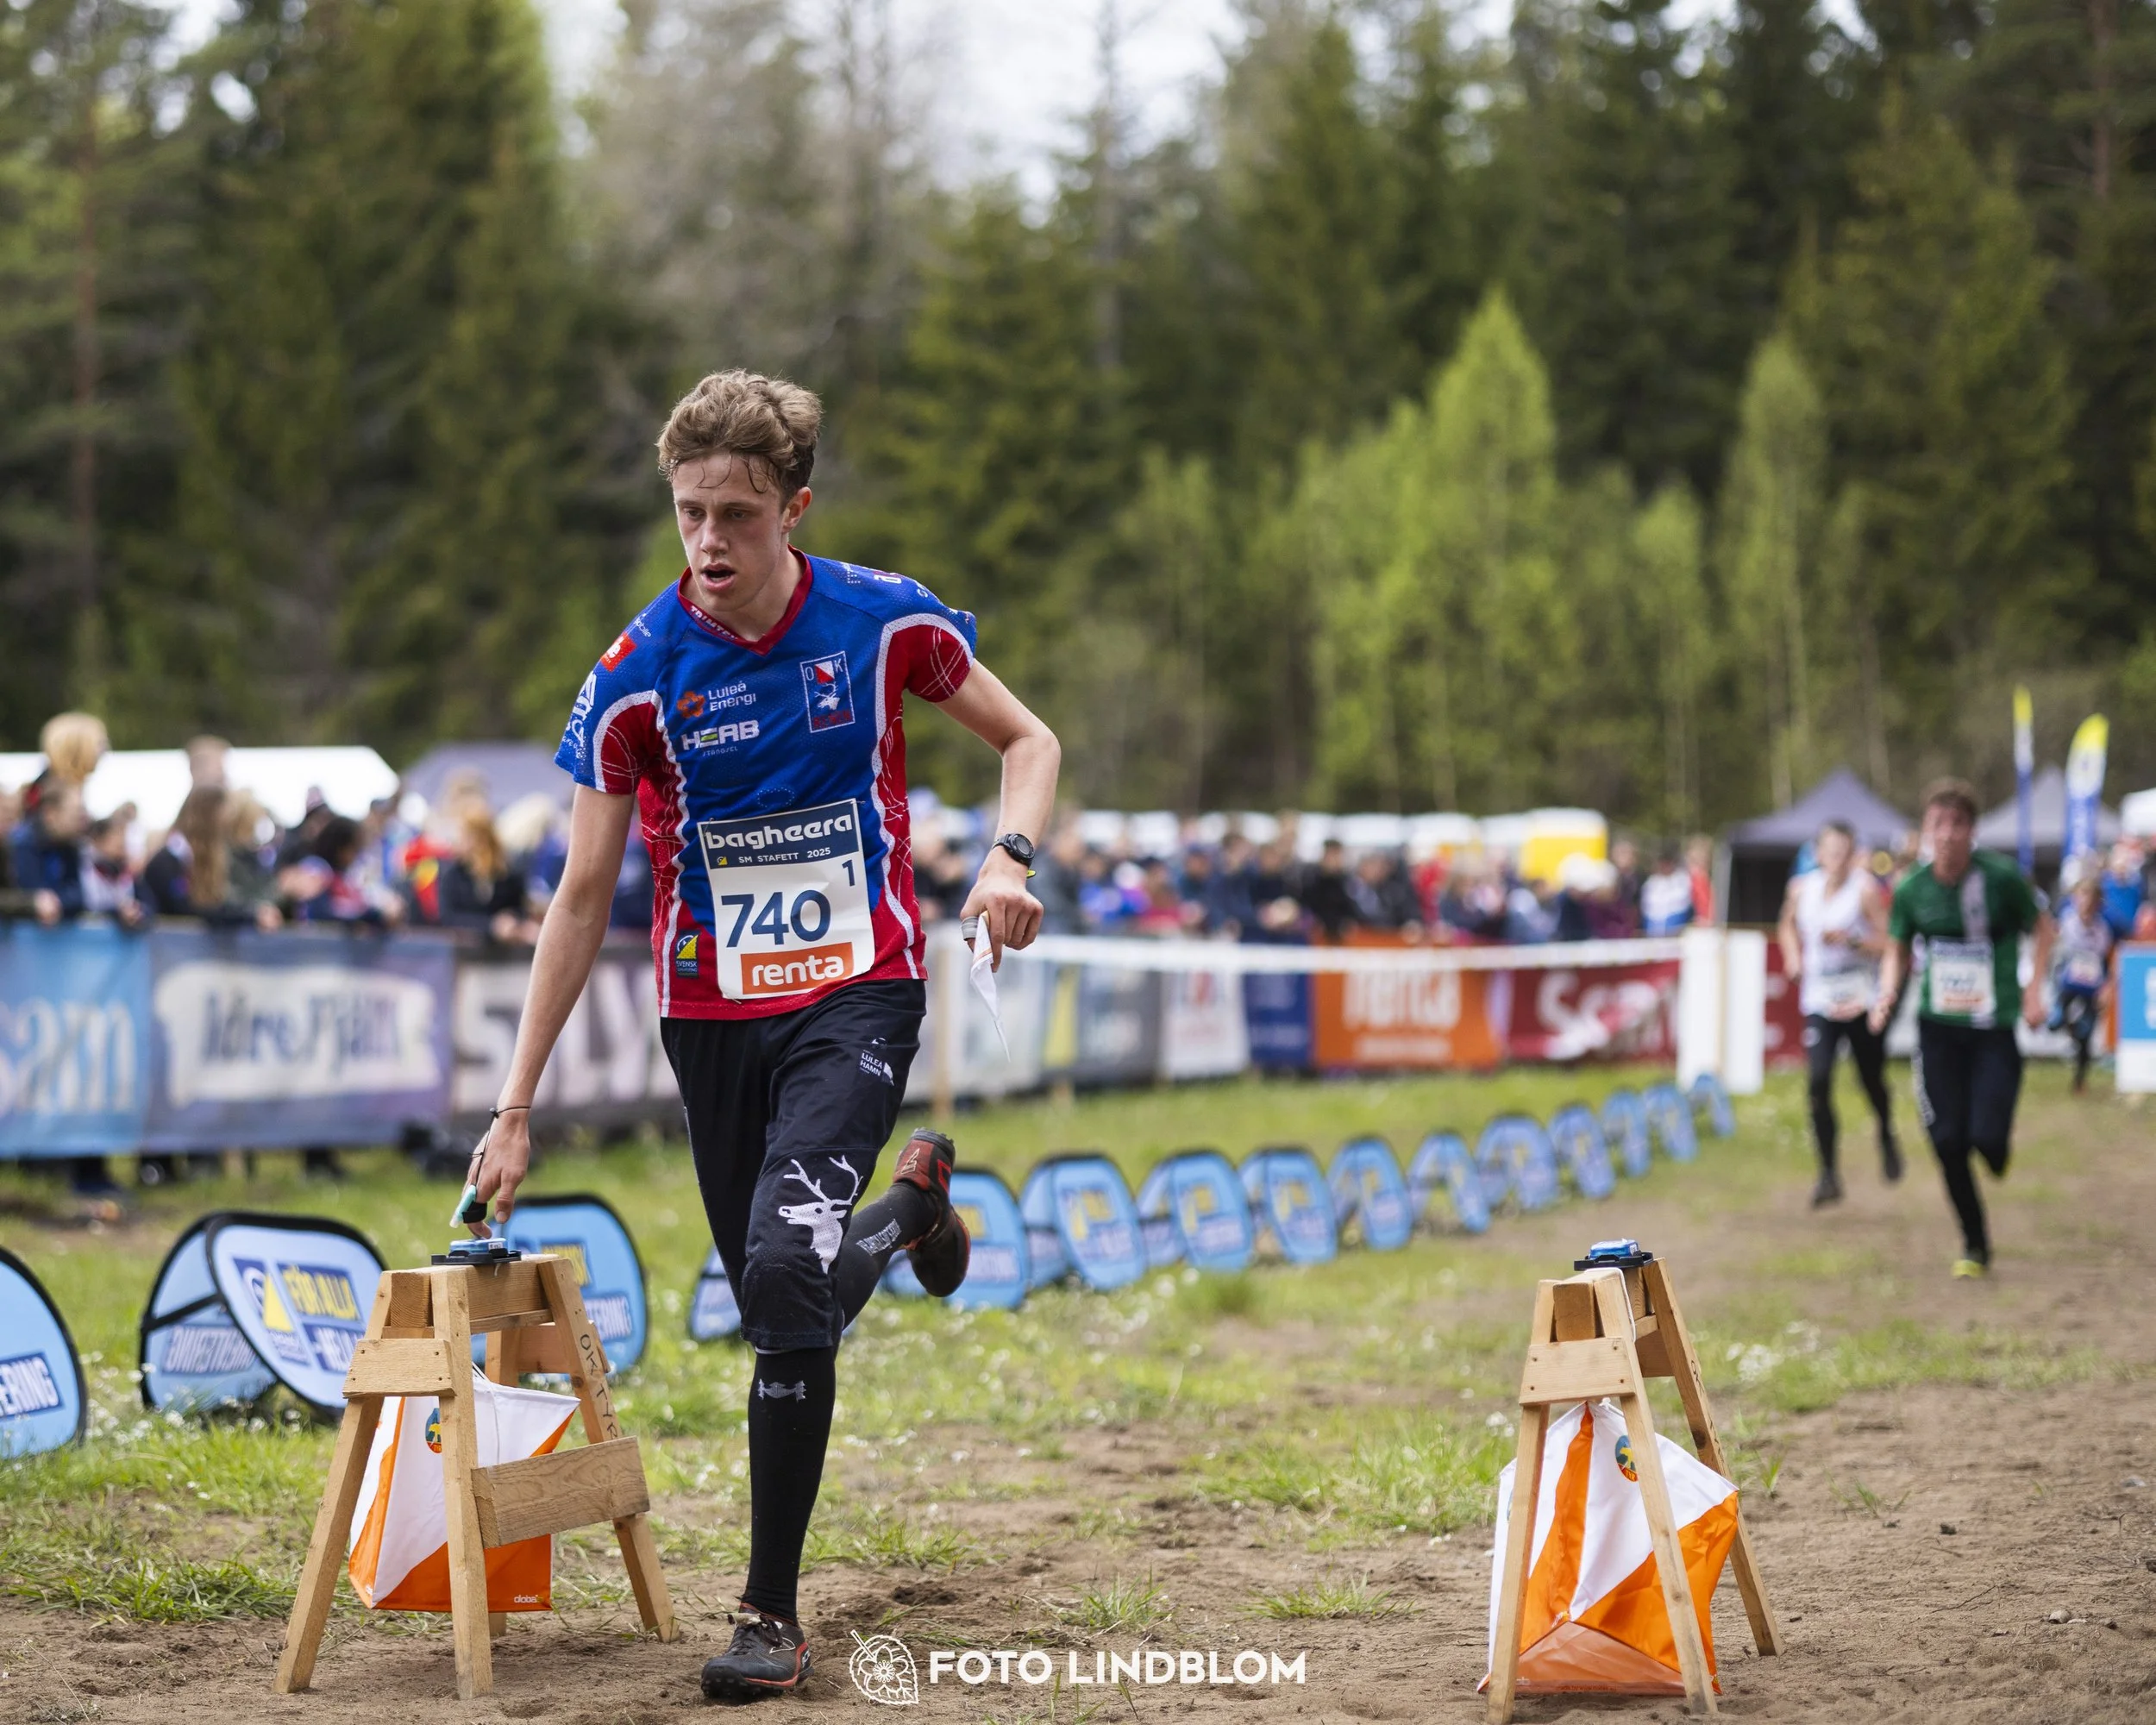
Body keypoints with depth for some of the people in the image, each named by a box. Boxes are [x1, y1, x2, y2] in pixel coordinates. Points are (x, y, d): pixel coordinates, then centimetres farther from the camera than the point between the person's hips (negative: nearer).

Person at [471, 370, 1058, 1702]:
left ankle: (775, 1611, -12)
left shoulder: (885, 622, -8)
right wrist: (517, 1107, -5)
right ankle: (913, 1203, 46)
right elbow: (584, 900, -3)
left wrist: (1009, 858, -14)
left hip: (858, 991, -2)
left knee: (789, 1265, -23)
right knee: (784, 1308, 9)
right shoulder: (638, 676, -8)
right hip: (711, 1013, 2)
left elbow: (1028, 741, 8)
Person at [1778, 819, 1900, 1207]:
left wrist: (1851, 940, -23)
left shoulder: (1865, 889, -8)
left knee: (1872, 1082, 10)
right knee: (1819, 1082, -14)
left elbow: (1887, 943, -8)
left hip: (1861, 1000, -2)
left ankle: (1887, 1138, 44)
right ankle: (1828, 1173, -7)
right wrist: (1793, 955, 6)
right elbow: (1787, 926, 24)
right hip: (1819, 1001, 2)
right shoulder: (1801, 889, 4)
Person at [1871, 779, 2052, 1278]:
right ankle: (1974, 1245, 17)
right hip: (1939, 1027, 2)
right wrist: (1887, 994, -6)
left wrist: (2033, 991, -3)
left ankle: (1995, 1152, 27)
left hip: (1995, 1027, -2)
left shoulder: (2001, 877, -10)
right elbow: (1897, 951, 13)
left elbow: (2042, 928, 5)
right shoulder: (1912, 889, -2)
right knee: (1948, 1142, -2)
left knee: (1987, 1137, -14)